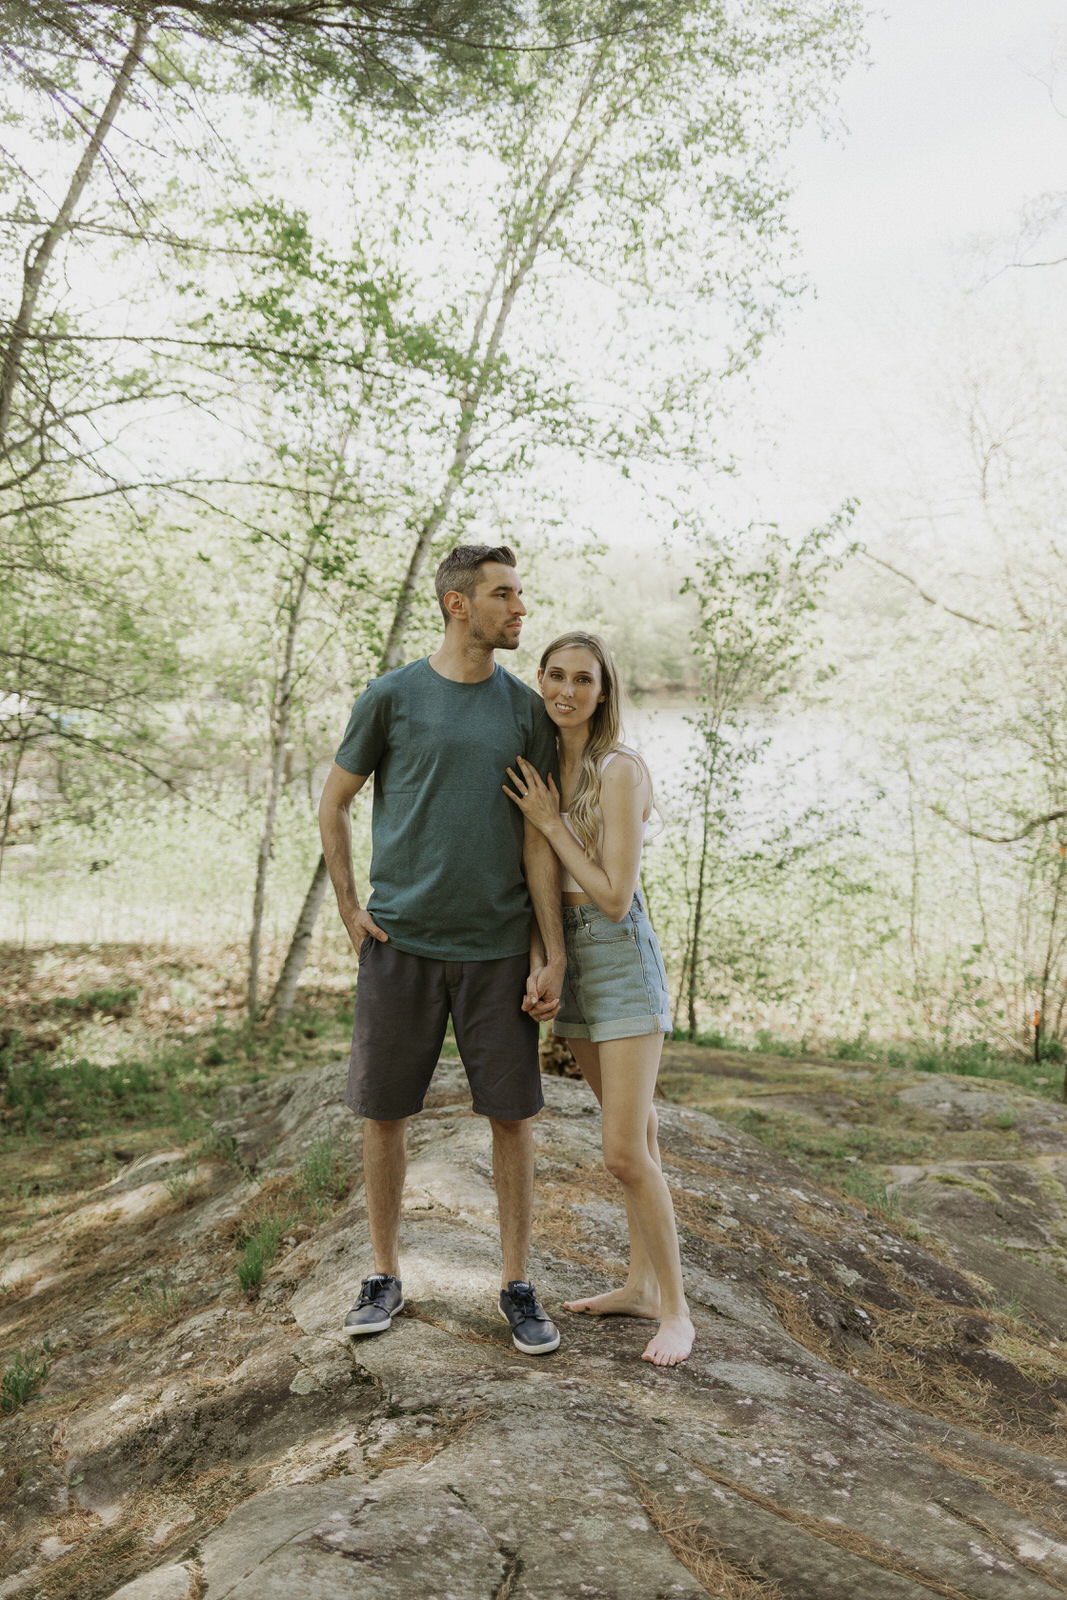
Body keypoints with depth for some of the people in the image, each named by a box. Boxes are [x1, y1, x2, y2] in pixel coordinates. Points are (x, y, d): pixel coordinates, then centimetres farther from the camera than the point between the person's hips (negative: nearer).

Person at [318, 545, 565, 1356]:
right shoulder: (391, 697, 1)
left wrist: (552, 956, -2)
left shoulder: (525, 709, 5)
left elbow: (538, 839, 3)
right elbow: (333, 806, 10)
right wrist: (350, 909, 2)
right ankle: (386, 1276, 27)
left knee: (513, 1114, 4)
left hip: (497, 949, 1)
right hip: (400, 944, -1)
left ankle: (518, 1285, 21)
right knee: (385, 1112, 7)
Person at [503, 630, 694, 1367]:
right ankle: (642, 1284, 30)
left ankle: (676, 1311, 9)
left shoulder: (621, 771, -17)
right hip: (570, 956, 8)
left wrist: (549, 822, -16)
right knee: (635, 1135, 18)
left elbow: (615, 896, -20)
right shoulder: (550, 767, 6)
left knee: (624, 1152, -8)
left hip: (622, 958, -7)